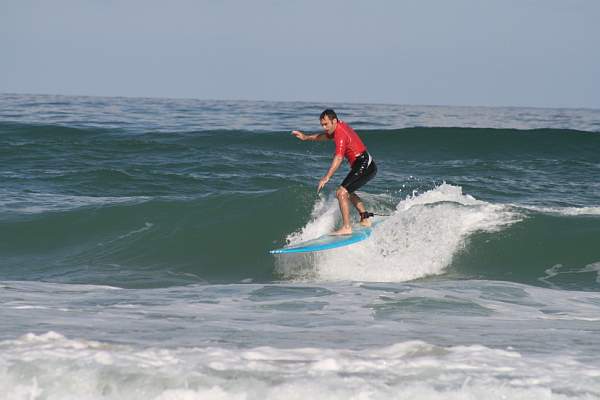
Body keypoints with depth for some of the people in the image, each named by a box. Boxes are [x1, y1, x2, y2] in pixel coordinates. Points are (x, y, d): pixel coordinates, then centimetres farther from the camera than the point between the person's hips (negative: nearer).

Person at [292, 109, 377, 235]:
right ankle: (365, 219, 28)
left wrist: (326, 178, -36)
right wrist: (306, 137, 27)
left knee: (341, 193, -17)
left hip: (363, 166, -11)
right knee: (348, 192, 27)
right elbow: (326, 136, 31)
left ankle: (346, 227, -23)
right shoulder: (341, 126, 10)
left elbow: (338, 158, -30)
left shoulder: (341, 134, -19)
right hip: (368, 165, 11)